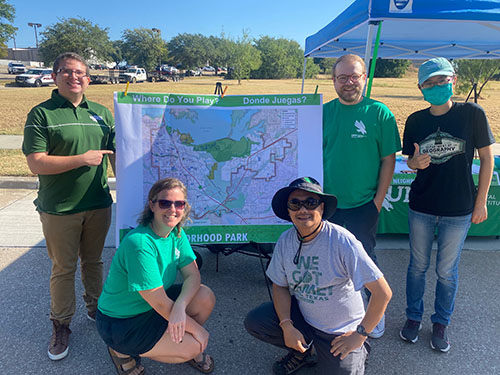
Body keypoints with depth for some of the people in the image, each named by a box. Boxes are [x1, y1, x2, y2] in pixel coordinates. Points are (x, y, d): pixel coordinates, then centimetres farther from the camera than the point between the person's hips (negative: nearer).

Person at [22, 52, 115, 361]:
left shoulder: (102, 113, 7)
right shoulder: (41, 114, -6)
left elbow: (116, 155, 12)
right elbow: (36, 163, -13)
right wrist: (82, 159, -19)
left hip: (99, 205, 3)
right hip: (60, 209, -3)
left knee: (93, 261, 18)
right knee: (63, 268, 9)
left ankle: (95, 308, 38)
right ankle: (61, 325, 27)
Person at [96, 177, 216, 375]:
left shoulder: (177, 233, -6)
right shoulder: (139, 244, -31)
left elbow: (193, 275, -10)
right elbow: (160, 303, -28)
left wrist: (180, 306, -30)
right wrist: (197, 329, -18)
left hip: (153, 306, 7)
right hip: (121, 323, -7)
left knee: (206, 297, -12)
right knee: (193, 346, -16)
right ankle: (123, 351, 3)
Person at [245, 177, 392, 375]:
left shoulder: (342, 241, -26)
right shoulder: (285, 240, -10)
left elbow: (383, 293, -24)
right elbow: (280, 286, 2)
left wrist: (360, 334, -16)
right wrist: (287, 327, -12)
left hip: (340, 331, -4)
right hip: (301, 316, 4)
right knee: (254, 321, -12)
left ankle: (358, 351, 20)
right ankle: (302, 351, 14)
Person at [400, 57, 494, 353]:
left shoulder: (472, 114, -8)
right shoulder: (415, 121, -1)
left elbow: (487, 156, -2)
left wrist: (481, 201, -4)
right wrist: (415, 162, -17)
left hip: (459, 210, -2)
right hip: (421, 208, 2)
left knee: (447, 271, 12)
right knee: (418, 266, 15)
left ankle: (441, 323, 34)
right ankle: (414, 317, 35)